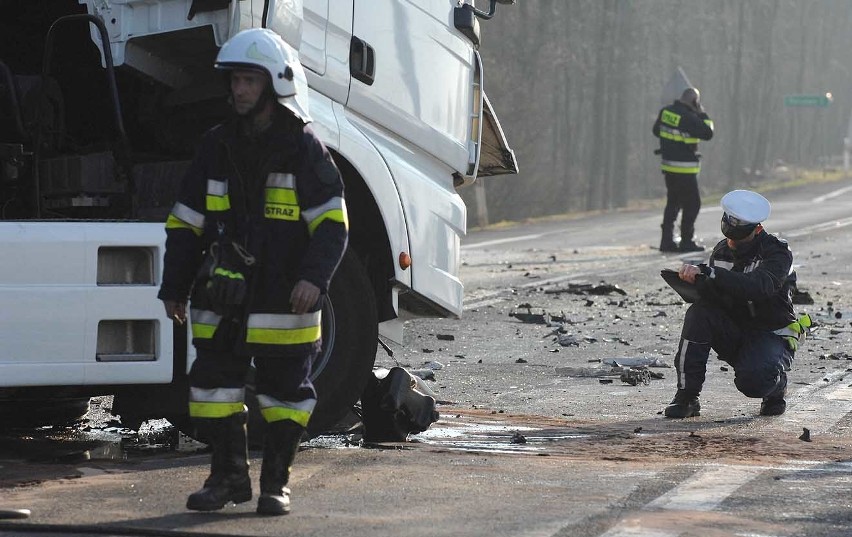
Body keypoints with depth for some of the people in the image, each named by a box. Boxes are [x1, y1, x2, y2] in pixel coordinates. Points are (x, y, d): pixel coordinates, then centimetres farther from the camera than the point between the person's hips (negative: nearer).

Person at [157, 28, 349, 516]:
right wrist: (175, 287, 11)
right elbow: (186, 223, 14)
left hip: (283, 298, -4)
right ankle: (229, 476, 15)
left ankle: (275, 483, 14)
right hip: (224, 299, 4)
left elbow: (332, 223, -9)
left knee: (285, 391, 4)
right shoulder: (218, 147, 9)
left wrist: (314, 277, -22)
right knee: (214, 385, 3)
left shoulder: (303, 148, -4)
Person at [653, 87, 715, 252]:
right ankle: (687, 241, 2)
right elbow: (708, 133, -15)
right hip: (685, 169, -8)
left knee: (673, 203, 15)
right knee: (692, 204, 2)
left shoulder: (666, 111, 3)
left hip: (668, 165, 8)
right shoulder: (689, 118, -20)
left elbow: (656, 130, 17)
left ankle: (667, 240, 14)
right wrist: (703, 115, -5)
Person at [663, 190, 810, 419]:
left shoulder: (776, 253, -15)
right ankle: (686, 397, -21)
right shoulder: (722, 251, 3)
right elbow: (712, 297, -2)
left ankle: (776, 386, 6)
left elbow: (758, 287, -35)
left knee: (751, 381, -34)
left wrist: (707, 272, -43)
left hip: (771, 335, -5)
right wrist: (696, 281, -27)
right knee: (698, 313, -24)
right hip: (733, 334, 5)